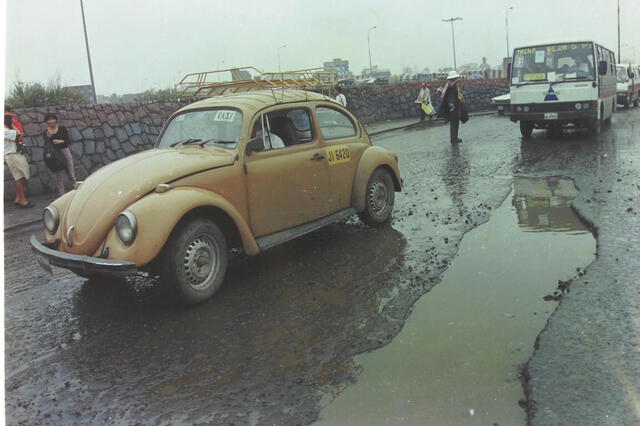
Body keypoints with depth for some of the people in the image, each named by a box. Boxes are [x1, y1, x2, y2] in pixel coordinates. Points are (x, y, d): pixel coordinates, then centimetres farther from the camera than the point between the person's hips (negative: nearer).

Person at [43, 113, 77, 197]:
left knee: (70, 171, 3)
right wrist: (48, 137, -20)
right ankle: (61, 193, 4)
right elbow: (46, 145, -5)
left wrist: (60, 141, -20)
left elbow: (68, 140, -4)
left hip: (65, 151, 0)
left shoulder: (62, 129, 3)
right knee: (58, 175, 1)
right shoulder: (46, 132, 4)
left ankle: (75, 186, 16)